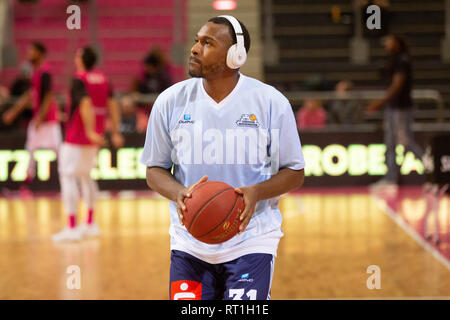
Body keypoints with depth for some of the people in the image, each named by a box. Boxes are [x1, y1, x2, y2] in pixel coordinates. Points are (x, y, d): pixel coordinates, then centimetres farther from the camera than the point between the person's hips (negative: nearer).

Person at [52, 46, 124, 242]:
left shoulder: (79, 81, -13)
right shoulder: (103, 79, 9)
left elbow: (86, 105, -27)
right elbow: (112, 106, 7)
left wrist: (90, 131, -32)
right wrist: (115, 132, 8)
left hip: (76, 138, -8)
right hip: (94, 139, 8)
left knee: (68, 177, -6)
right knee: (85, 176, 21)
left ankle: (72, 228, -12)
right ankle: (90, 224, 23)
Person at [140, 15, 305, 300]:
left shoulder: (271, 102, -6)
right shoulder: (171, 101, 0)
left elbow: (295, 173, 1)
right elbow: (154, 170, 7)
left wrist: (257, 192, -19)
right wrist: (178, 193, -16)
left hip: (251, 242, -2)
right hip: (189, 242, 2)